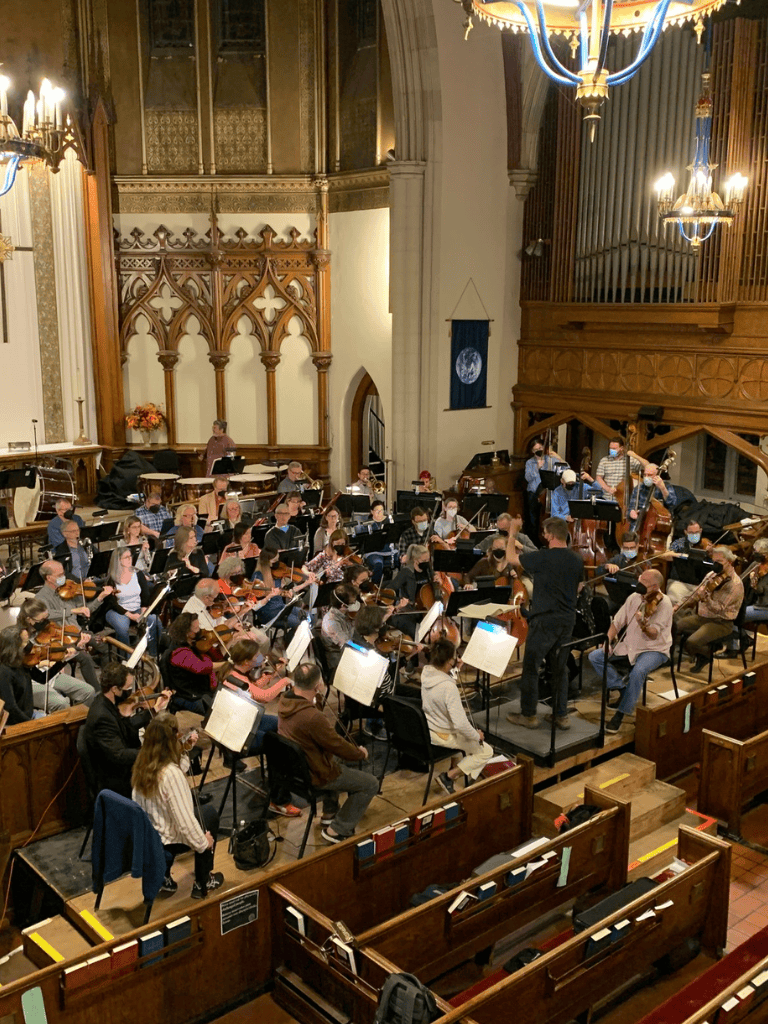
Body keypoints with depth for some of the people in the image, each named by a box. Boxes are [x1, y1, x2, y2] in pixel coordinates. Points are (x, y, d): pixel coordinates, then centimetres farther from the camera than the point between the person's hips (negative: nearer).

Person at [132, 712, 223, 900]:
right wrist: (203, 843, -9)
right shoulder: (172, 774, -31)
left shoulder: (141, 764, -9)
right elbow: (185, 821, -27)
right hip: (165, 843, -7)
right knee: (210, 813, 16)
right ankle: (202, 884, 26)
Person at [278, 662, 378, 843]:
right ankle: (337, 831, 9)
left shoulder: (284, 701, -10)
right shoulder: (313, 718, -36)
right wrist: (361, 753, -4)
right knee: (370, 784, 3)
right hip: (313, 776, -9)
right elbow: (340, 747, -20)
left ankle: (329, 814, 41)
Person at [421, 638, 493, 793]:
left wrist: (454, 669, -3)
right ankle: (448, 776, 5)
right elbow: (461, 724, -34)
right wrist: (477, 736, -16)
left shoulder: (427, 672, -12)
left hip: (427, 729, 8)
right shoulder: (449, 687, -34)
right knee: (486, 752, 9)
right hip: (443, 736, -8)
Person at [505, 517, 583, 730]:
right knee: (559, 668, 15)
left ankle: (529, 715, 11)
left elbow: (512, 558, -3)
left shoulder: (543, 557, -16)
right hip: (567, 620, 6)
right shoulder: (577, 561, 4)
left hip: (544, 620, -6)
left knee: (531, 668, 5)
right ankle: (561, 715, 19)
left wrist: (511, 536, 10)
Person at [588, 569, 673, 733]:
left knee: (638, 671, -37)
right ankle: (624, 688, -1)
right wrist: (608, 642, -8)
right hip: (628, 646, 6)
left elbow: (654, 635, -23)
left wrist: (643, 624, -45)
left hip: (654, 650, -6)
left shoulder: (663, 603, -15)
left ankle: (620, 714, -20)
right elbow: (617, 622, 8)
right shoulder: (634, 597, 3)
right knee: (594, 657, -8)